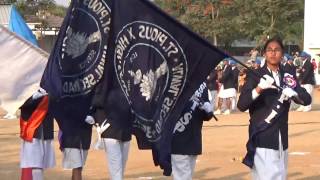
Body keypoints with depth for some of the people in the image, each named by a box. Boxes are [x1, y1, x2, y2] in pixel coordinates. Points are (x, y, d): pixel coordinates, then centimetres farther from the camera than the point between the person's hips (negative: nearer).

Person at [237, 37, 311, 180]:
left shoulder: (287, 77, 10)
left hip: (281, 138, 5)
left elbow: (307, 99, 4)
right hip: (262, 138, -5)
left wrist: (294, 94, -17)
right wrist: (259, 88, -27)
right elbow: (241, 105, -13)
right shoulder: (255, 76, -3)